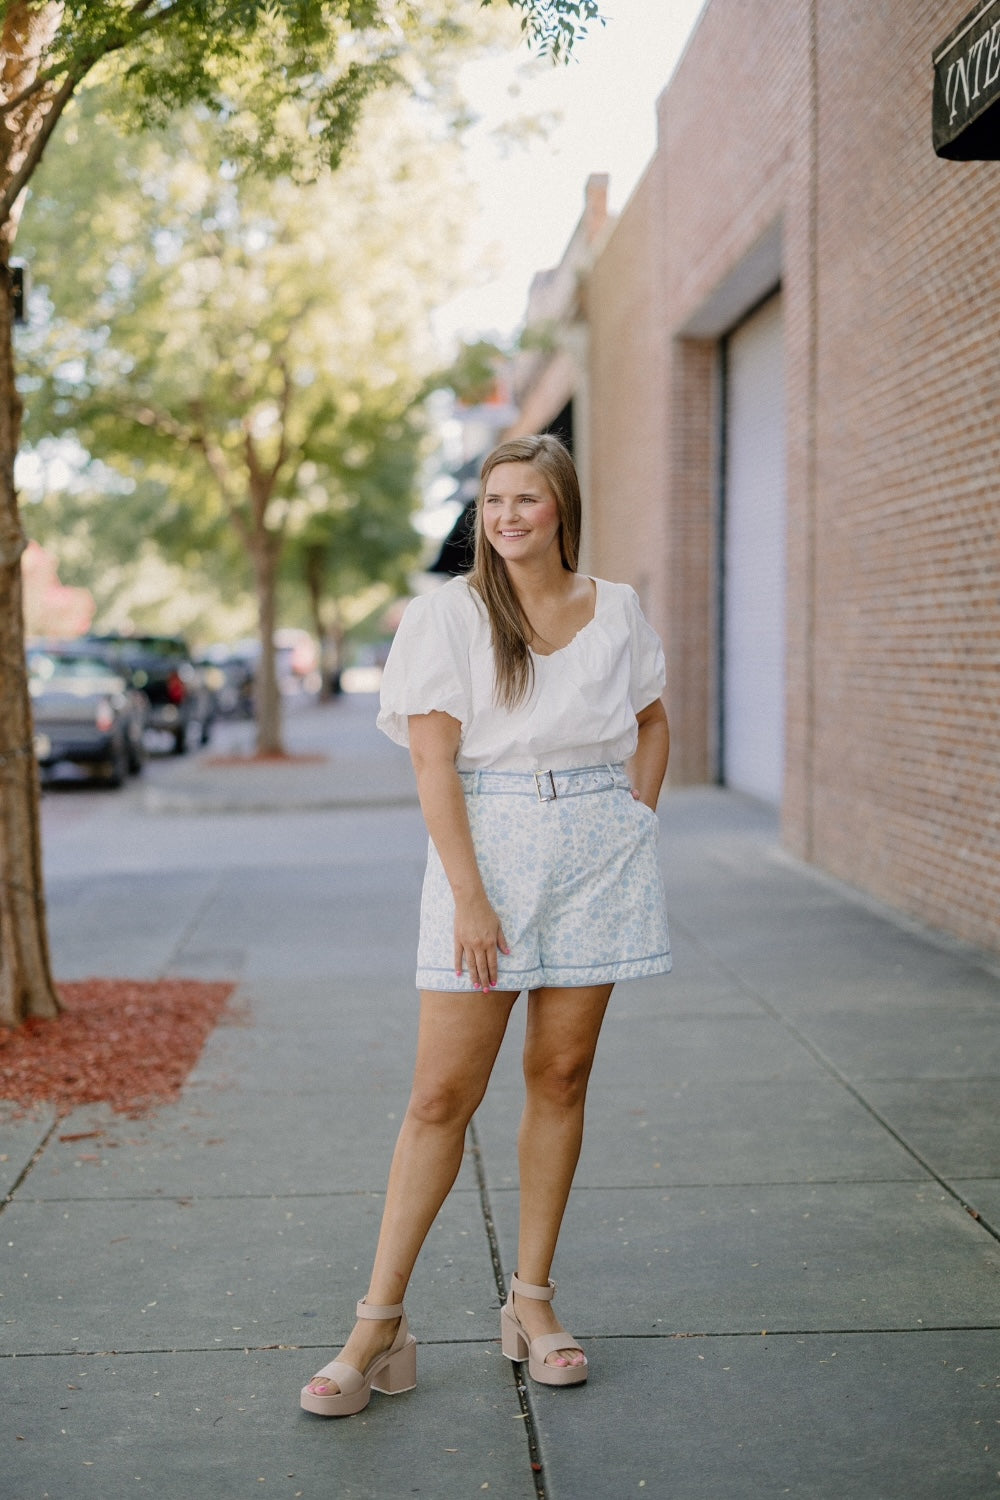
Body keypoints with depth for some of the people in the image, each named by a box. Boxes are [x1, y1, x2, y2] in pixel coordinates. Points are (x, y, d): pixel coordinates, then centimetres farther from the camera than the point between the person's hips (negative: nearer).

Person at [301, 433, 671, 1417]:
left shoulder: (616, 610, 7)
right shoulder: (448, 614, -3)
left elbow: (652, 723, 22)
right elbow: (434, 763, -9)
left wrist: (633, 824, 9)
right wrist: (469, 895, -15)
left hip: (597, 853, 3)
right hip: (486, 848, -3)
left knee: (561, 1077, 7)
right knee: (442, 1093, -4)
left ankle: (531, 1303, 19)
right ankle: (379, 1326, 3)